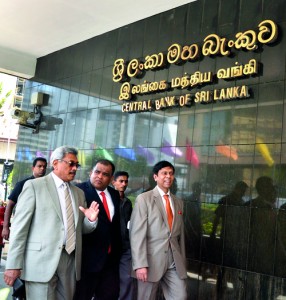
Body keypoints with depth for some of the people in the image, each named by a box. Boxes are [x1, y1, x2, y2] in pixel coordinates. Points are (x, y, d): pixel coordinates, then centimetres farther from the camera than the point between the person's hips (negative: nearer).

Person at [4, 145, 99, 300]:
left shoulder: (78, 193, 16)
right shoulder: (34, 185, -1)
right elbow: (19, 225, -6)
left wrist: (90, 219, -4)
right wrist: (13, 264, -10)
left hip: (70, 261, 6)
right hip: (41, 260, -5)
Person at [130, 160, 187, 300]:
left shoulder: (178, 202, 13)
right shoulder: (144, 199, -6)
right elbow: (137, 234, -12)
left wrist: (182, 261, 15)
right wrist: (140, 264, -18)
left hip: (175, 263, 5)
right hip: (152, 261, -4)